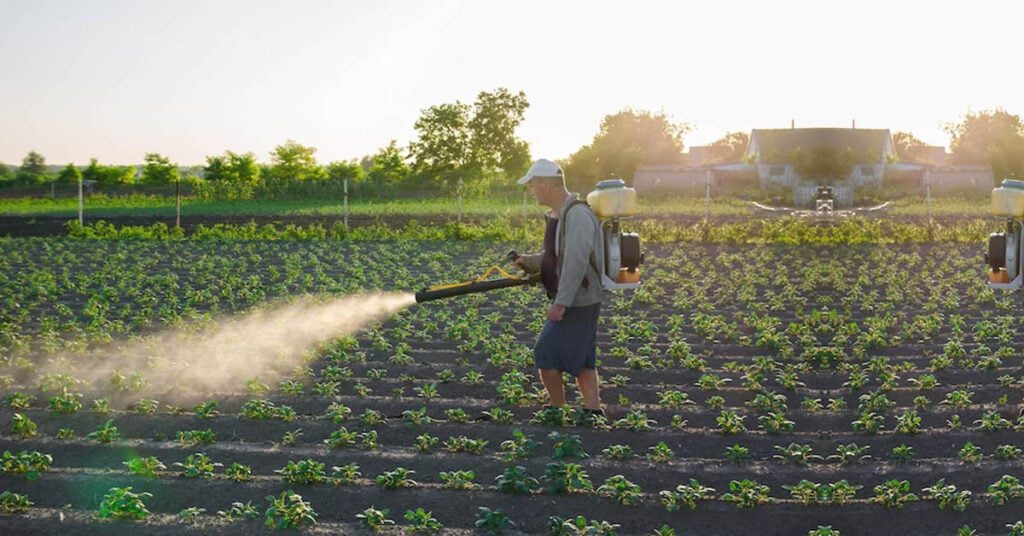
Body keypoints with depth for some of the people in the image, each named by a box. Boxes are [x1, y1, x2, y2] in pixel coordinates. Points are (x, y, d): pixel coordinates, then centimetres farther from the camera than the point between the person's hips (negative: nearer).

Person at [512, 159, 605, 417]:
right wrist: (529, 262, 6)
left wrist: (561, 303, -30)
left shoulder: (577, 215, -20)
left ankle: (558, 411, 7)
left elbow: (575, 262, -28)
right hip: (571, 301, 10)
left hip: (577, 302, -10)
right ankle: (593, 412, 14)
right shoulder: (557, 214, 12)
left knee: (547, 353, -7)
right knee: (581, 359, 11)